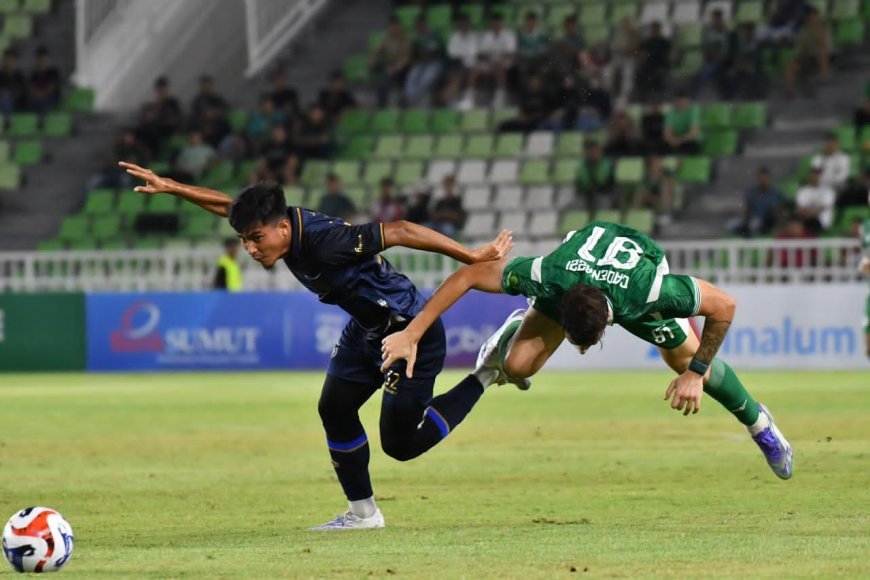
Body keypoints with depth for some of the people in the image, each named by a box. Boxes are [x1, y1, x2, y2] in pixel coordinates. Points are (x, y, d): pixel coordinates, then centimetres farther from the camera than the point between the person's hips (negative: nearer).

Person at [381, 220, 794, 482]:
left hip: (642, 260, -1)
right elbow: (469, 275, -32)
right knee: (517, 366, -14)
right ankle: (513, 332, 23)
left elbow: (724, 306, -31)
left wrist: (696, 373, -26)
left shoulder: (650, 290, -47)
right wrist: (411, 334, -33)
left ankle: (758, 422, 33)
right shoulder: (550, 276, -44)